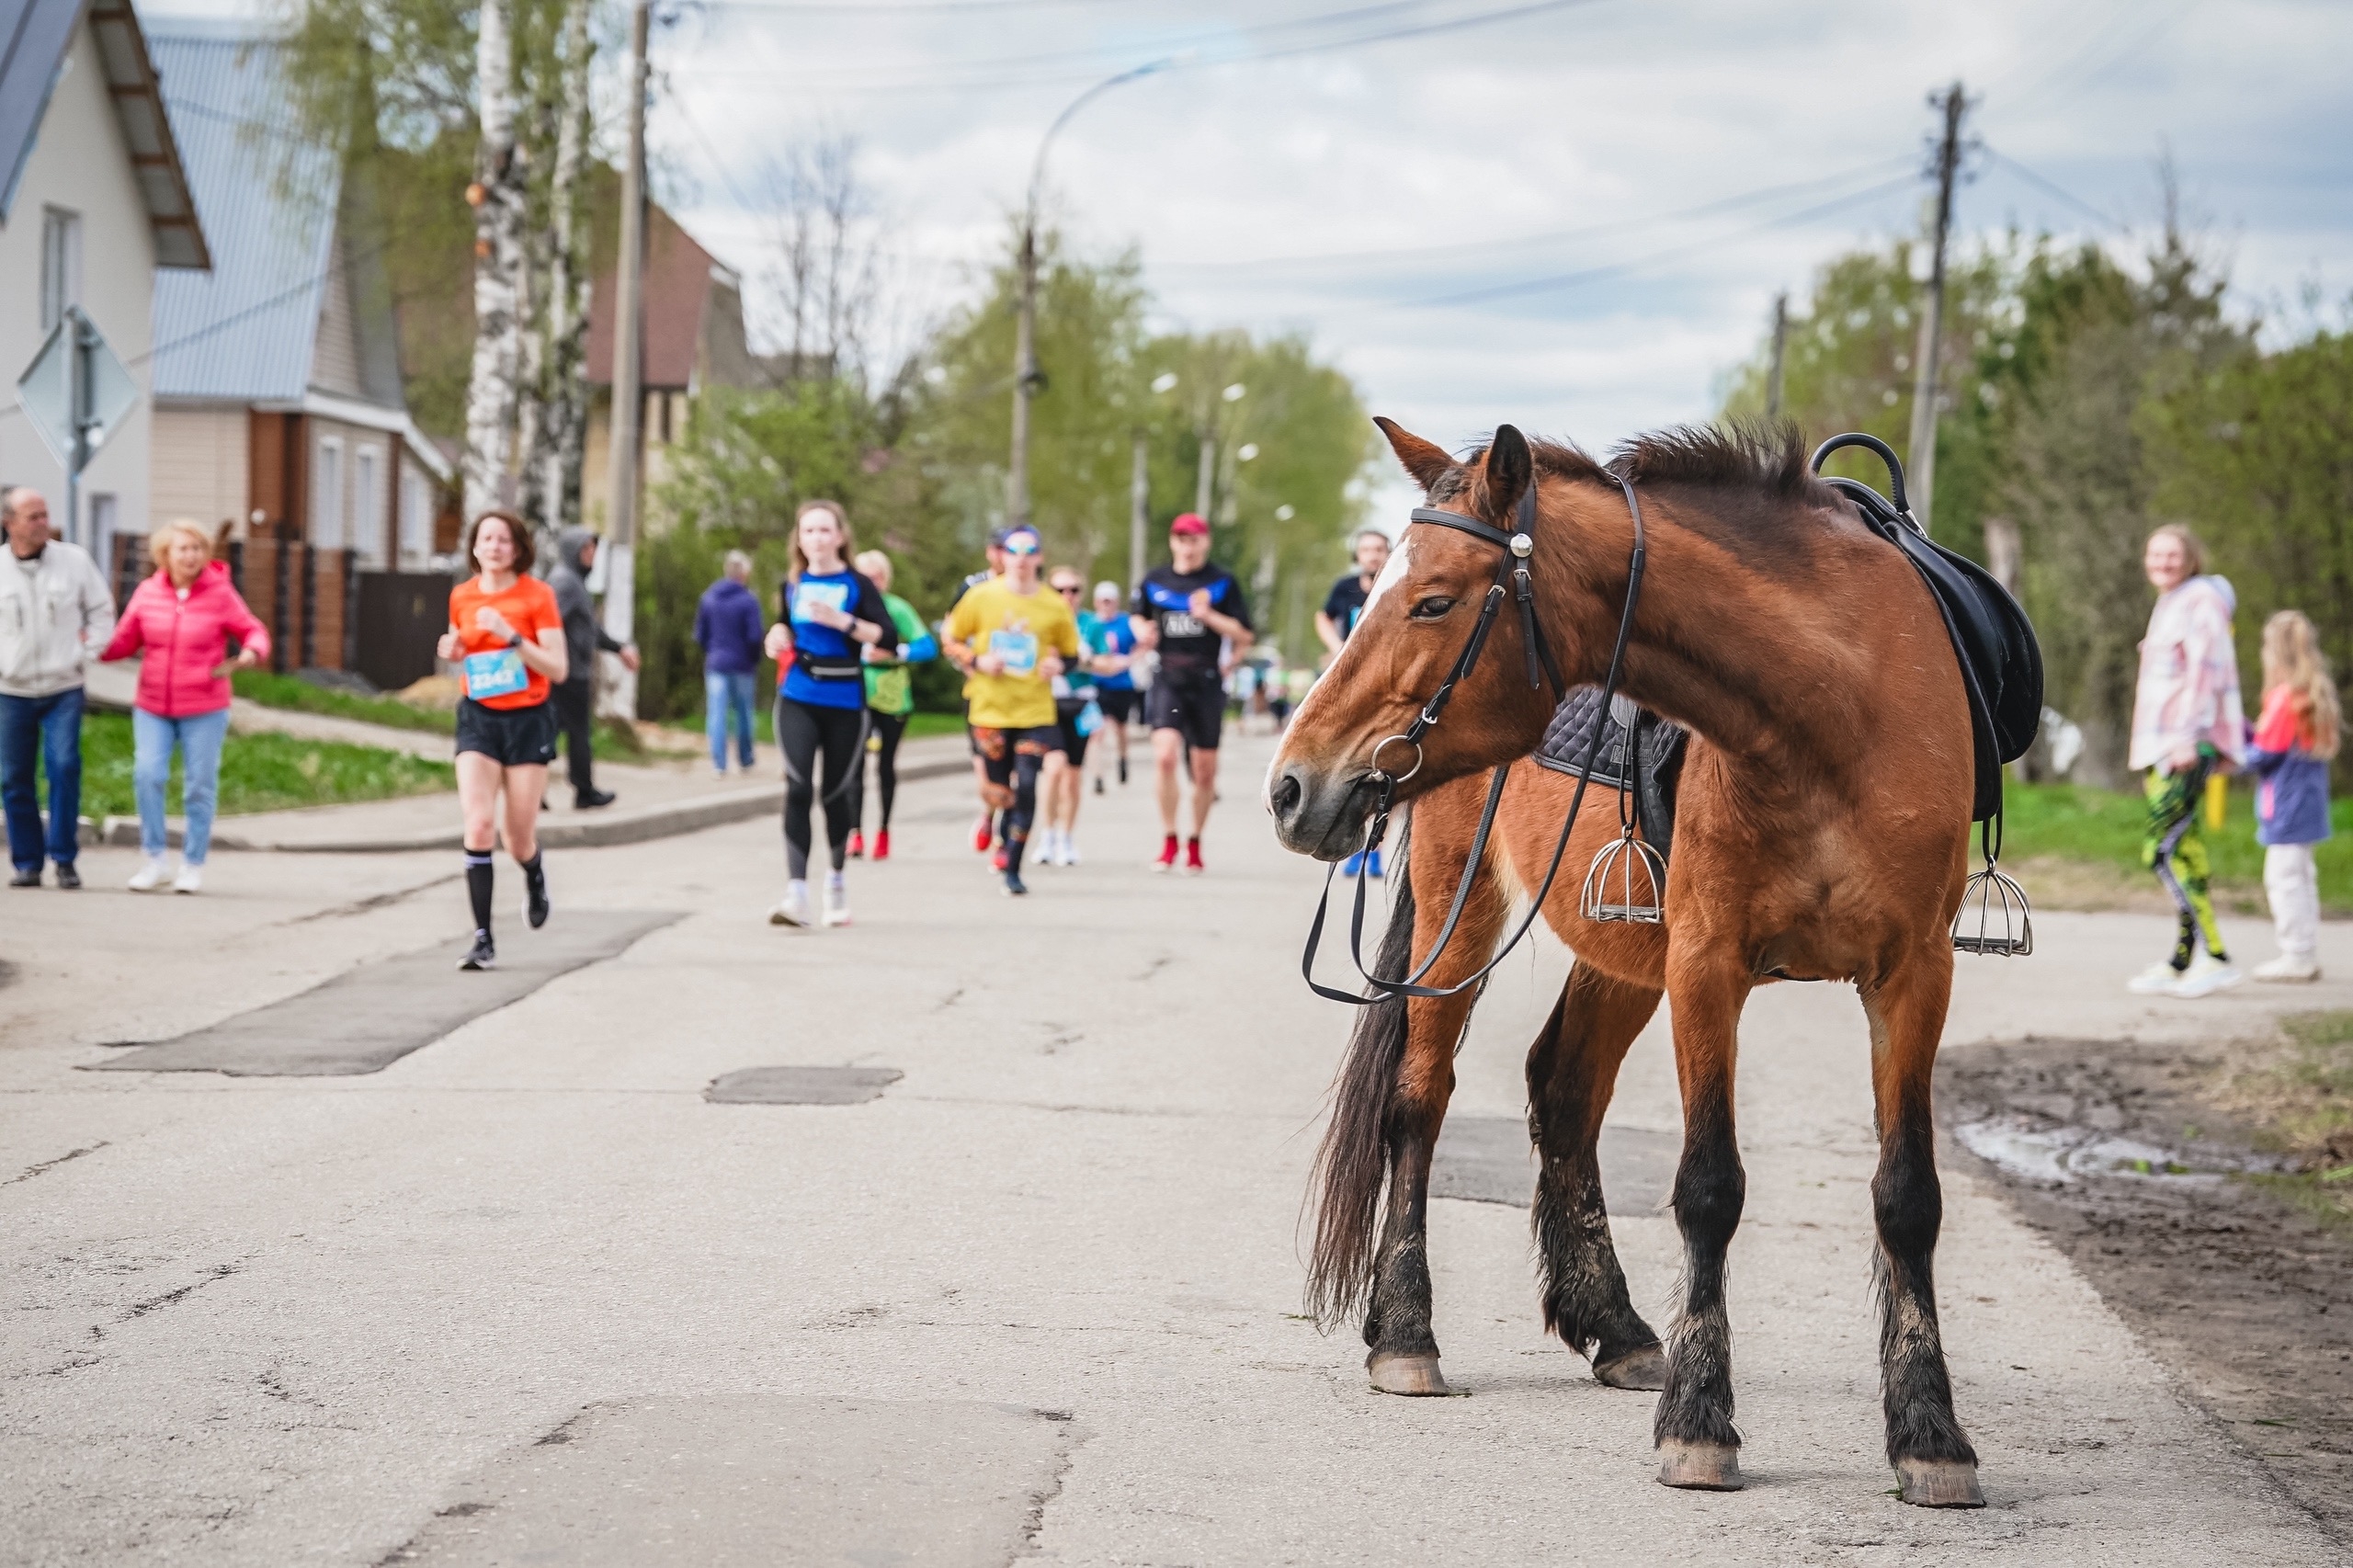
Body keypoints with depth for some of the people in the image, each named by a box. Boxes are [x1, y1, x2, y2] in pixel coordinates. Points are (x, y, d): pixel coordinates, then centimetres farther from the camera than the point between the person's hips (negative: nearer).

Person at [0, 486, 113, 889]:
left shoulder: (74, 560, -4)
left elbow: (103, 612, 8)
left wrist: (84, 652, -2)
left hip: (63, 689, -1)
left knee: (64, 765, -15)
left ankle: (64, 858, -7)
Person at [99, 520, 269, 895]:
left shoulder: (220, 593, -6)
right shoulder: (147, 593, 1)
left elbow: (254, 632, 0)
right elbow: (124, 640, 7)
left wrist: (251, 652, -21)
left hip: (204, 709, -2)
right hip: (152, 706, 2)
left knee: (200, 787, 4)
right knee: (147, 774, -15)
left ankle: (193, 864, 17)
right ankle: (152, 858, -2)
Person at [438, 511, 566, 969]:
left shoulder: (537, 595, -7)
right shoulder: (462, 596, 5)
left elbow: (558, 669, -11)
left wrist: (510, 635, -22)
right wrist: (453, 652, -1)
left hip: (528, 720, -2)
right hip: (478, 717, 2)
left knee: (518, 840, 3)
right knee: (478, 824, -15)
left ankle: (534, 878, 42)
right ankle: (483, 939, -13)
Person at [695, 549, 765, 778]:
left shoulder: (708, 598, 2)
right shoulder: (748, 600, -11)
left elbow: (699, 634, 6)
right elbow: (756, 636, -13)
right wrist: (754, 660, 4)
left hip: (715, 664, 2)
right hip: (742, 665, -2)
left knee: (717, 715, 0)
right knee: (743, 714, 12)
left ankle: (719, 764, -7)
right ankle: (745, 761, 23)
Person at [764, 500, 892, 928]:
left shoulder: (857, 585, -2)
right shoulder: (793, 585, 8)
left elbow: (887, 636, -10)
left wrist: (843, 621, -20)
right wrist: (778, 635, 3)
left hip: (845, 701, -1)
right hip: (798, 699, 2)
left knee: (835, 792, 9)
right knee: (798, 788, -13)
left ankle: (836, 879, 34)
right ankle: (796, 892, -19)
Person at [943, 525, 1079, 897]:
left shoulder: (1055, 607, 1)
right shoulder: (981, 597, -1)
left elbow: (1071, 653, 13)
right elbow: (949, 640, 7)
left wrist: (1058, 664, -9)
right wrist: (977, 662, -10)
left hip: (1036, 714, 0)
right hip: (990, 710, 0)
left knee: (1026, 787, -13)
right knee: (998, 792, 4)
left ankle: (1013, 869, -7)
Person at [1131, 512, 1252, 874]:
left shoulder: (1223, 582, 2)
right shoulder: (1155, 580, 8)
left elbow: (1243, 634, 0)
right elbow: (1137, 615, 25)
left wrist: (1209, 616, -15)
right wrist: (1143, 631, 2)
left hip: (1207, 683, 0)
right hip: (1168, 681, 0)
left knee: (1205, 769, 6)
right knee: (1165, 755, -19)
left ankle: (1195, 844, 23)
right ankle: (1169, 840, -8)